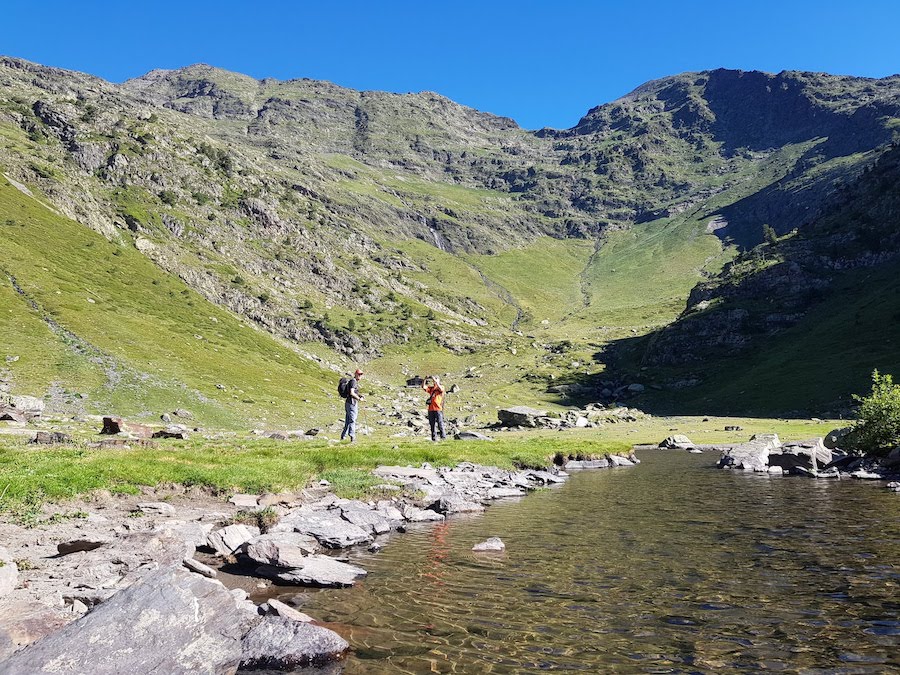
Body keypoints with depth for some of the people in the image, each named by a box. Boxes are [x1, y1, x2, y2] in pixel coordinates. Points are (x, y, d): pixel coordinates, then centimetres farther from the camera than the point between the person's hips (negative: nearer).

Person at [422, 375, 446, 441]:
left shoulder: (440, 388, 4)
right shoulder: (431, 388, 14)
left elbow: (441, 389, -20)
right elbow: (423, 387, 1)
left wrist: (435, 381, -20)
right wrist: (425, 380, -10)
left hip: (438, 409, -4)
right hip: (431, 409, 4)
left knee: (440, 424, -6)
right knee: (432, 424, 6)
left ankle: (443, 436, 2)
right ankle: (434, 438, 12)